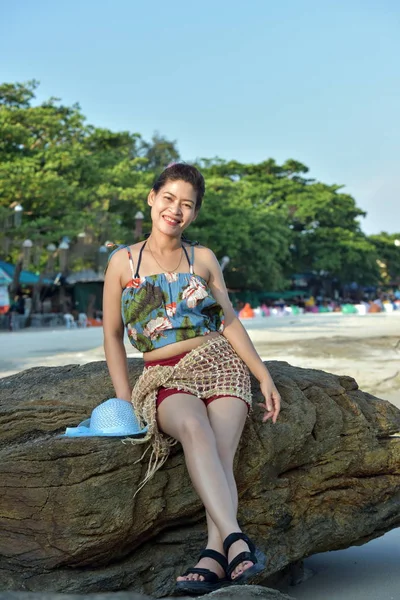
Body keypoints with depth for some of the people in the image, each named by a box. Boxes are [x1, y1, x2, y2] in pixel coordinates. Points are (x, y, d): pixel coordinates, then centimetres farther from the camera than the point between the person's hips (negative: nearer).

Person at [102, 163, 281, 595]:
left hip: (219, 363, 2)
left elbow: (230, 322, 14)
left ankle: (214, 555, -40)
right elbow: (112, 334, 12)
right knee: (194, 428, -35)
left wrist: (265, 376, 7)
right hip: (165, 377, -1)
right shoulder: (123, 262, 9)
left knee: (220, 451, -27)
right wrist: (124, 398, 2)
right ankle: (236, 539, -46)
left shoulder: (203, 258, 12)